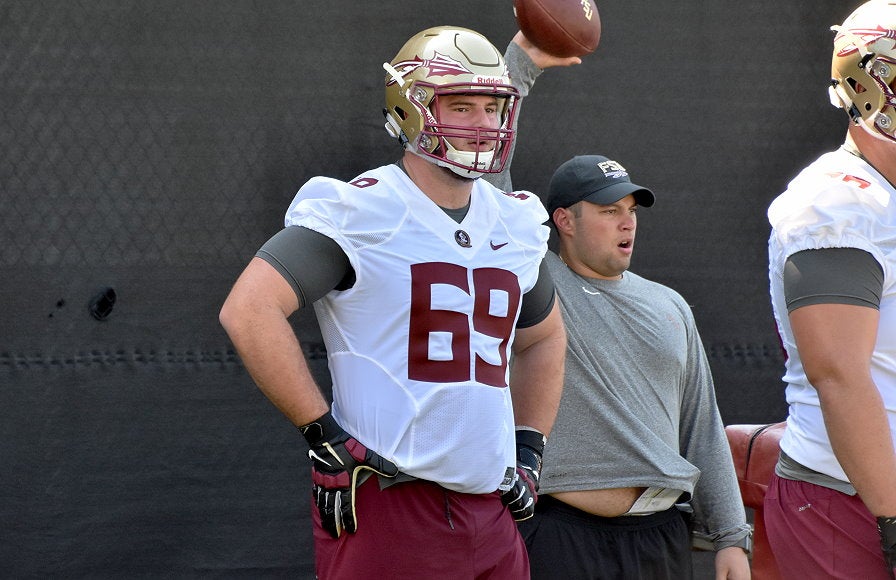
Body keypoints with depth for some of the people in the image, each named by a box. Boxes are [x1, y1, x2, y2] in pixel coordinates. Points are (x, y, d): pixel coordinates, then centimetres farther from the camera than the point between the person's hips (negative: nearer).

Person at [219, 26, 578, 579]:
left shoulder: (515, 224, 14)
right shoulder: (361, 213, -8)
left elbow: (544, 339, 32)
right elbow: (249, 310, -18)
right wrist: (327, 436, -17)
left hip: (492, 511, 7)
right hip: (390, 507, -7)